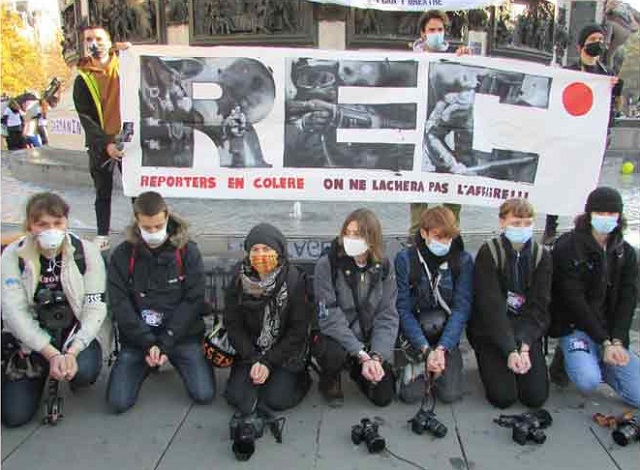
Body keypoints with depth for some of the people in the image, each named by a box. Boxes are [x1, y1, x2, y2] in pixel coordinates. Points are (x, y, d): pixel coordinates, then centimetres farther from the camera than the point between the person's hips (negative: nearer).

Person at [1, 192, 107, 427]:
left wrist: (72, 352, -25)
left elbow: (96, 308, -12)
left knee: (85, 370, -32)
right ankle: (39, 372, 23)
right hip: (31, 339, 1)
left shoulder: (86, 252, -10)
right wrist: (51, 354, -23)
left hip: (74, 334, -1)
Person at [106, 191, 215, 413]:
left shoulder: (188, 251, -5)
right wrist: (148, 343, -14)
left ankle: (178, 360, 18)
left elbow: (193, 300, -8)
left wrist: (165, 343, -14)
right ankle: (148, 362, 18)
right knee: (118, 402, -11)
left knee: (203, 394, -14)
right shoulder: (122, 255, -1)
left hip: (182, 335, -1)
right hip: (138, 337, 1)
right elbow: (120, 305, -5)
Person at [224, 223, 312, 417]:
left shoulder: (294, 280, -13)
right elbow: (233, 325, -3)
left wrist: (269, 362, -16)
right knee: (240, 399, -15)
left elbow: (298, 329, -11)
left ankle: (300, 377, 12)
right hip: (250, 352, 2)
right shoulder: (240, 281, -5)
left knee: (277, 400, -18)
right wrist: (254, 360, -14)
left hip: (285, 354, -2)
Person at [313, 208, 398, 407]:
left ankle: (358, 371, 27)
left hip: (368, 340, 3)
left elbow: (387, 317, -8)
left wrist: (376, 357, -21)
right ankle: (329, 381, 2)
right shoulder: (327, 264, -18)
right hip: (334, 338, -3)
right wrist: (362, 355, -26)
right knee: (334, 353, -36)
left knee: (384, 396, -7)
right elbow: (330, 317, -21)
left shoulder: (383, 267, -7)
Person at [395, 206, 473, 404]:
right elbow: (403, 309, -13)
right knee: (410, 394, -20)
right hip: (413, 333, -1)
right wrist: (426, 350, -22)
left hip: (448, 336, 1)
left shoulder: (463, 260, -8)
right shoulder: (405, 259, -12)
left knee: (450, 394, -14)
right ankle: (414, 363, 12)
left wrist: (441, 349, -23)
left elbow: (461, 308, -12)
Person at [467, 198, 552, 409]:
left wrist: (524, 347, -19)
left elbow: (539, 307, -6)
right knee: (503, 396, -13)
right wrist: (510, 350, -25)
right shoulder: (488, 253, -13)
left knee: (537, 396, -7)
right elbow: (491, 307, -19)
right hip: (491, 331, -3)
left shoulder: (541, 256, -2)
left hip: (527, 330, 3)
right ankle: (492, 364, 18)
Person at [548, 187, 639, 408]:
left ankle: (594, 362, 18)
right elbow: (574, 299, -14)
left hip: (612, 329, 5)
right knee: (588, 381, -29)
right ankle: (566, 359, 5)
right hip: (575, 326, -5)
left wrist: (617, 342, -13)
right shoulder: (568, 247, -10)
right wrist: (604, 342, -16)